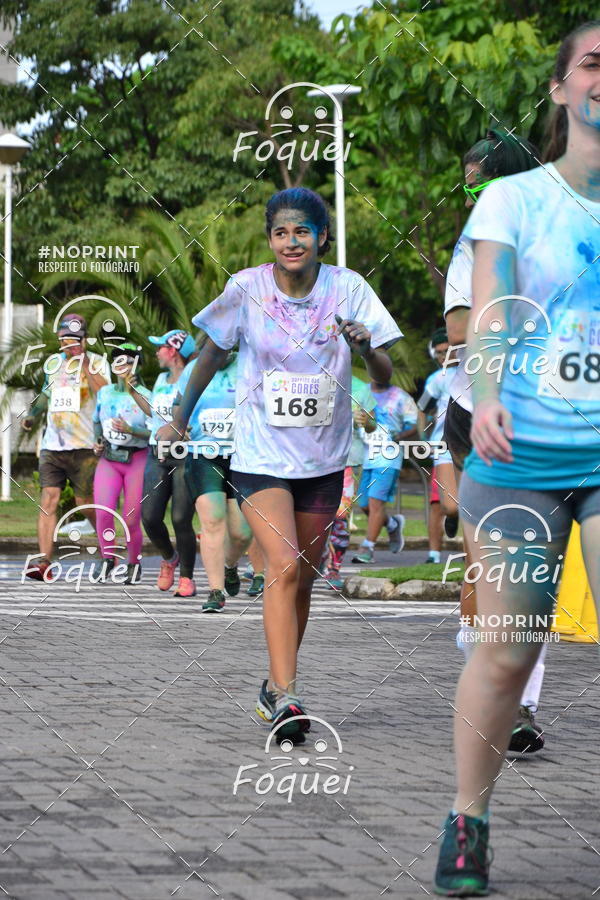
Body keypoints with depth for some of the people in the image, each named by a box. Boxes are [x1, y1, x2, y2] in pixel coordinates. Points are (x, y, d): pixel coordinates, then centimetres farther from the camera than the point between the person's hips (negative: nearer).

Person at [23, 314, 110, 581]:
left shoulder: (97, 362, -1)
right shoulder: (53, 362, 15)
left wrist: (85, 362, -18)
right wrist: (33, 415, 17)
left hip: (83, 447, -4)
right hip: (52, 445, 4)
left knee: (87, 504, 0)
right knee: (48, 499, -8)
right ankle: (43, 562, -13)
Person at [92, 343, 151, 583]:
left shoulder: (145, 397, -8)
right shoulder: (105, 392, 7)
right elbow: (97, 421, 23)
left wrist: (130, 430, -24)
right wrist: (97, 443, 7)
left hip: (137, 461, -3)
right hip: (108, 459, 3)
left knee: (131, 520, -1)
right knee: (103, 512, -15)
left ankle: (134, 562, 23)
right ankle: (107, 557, 6)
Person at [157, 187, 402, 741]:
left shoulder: (348, 289, -5)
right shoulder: (246, 289, -8)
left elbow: (385, 378, -5)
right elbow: (212, 355, 8)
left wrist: (366, 348, -25)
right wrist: (181, 419, 11)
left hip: (324, 459, 2)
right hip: (261, 454, -2)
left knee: (302, 576, 10)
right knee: (284, 566, -19)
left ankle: (277, 684, 28)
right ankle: (285, 695, -19)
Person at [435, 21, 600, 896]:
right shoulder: (513, 198, 4)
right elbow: (489, 307, -6)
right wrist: (486, 394, -23)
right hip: (519, 454, -1)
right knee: (508, 651, 1)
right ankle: (467, 823, 18)